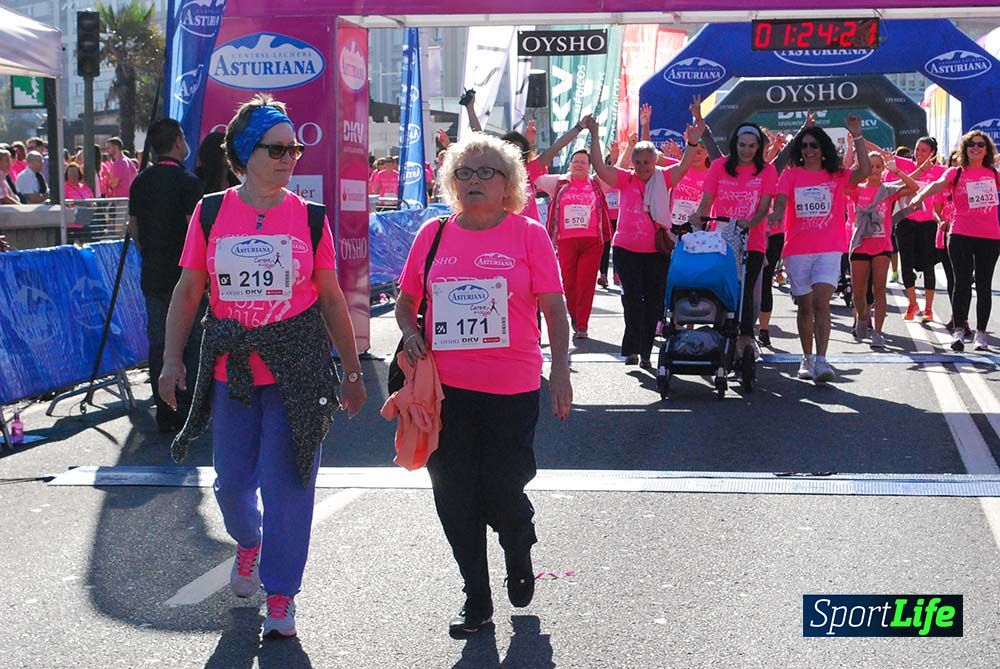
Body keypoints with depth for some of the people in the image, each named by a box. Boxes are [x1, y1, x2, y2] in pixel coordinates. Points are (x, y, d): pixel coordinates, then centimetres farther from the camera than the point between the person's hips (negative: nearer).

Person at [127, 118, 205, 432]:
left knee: (158, 343, 9)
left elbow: (134, 228, 14)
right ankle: (186, 414, 1)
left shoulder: (141, 182, 8)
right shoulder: (187, 182, -12)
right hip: (185, 276, -6)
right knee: (191, 342, 1)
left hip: (152, 277, 6)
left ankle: (164, 414, 12)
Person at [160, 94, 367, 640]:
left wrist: (352, 371, 7)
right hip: (231, 368, 1)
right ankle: (247, 541, 45)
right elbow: (188, 291, 6)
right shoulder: (210, 213, 1)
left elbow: (332, 298, 5)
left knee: (286, 483, -1)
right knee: (232, 480, 11)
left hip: (298, 368, -1)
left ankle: (280, 595, 14)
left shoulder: (309, 217, 0)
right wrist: (172, 359, -1)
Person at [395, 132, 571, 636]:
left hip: (512, 390, -3)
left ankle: (519, 553, 37)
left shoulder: (528, 234, -2)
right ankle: (476, 599, 24)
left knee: (503, 492, 1)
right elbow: (406, 299, 17)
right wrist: (410, 334, -3)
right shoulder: (432, 235, 6)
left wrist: (560, 372, -4)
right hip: (446, 387, 3)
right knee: (455, 498, 8)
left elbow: (554, 308, 0)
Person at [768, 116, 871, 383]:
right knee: (805, 306, 10)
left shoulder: (837, 176, 7)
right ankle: (807, 359, 22)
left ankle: (821, 361, -20)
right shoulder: (790, 175, 6)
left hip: (829, 249, -1)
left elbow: (864, 172, -8)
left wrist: (857, 136, -10)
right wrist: (777, 212, -31)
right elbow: (781, 200, -8)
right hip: (797, 249, 1)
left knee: (821, 302, -16)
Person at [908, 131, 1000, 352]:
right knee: (962, 283, -3)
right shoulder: (956, 172, 1)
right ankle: (958, 331, 2)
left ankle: (981, 333, 12)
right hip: (961, 235, -2)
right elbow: (938, 185, -18)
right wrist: (920, 196, -35)